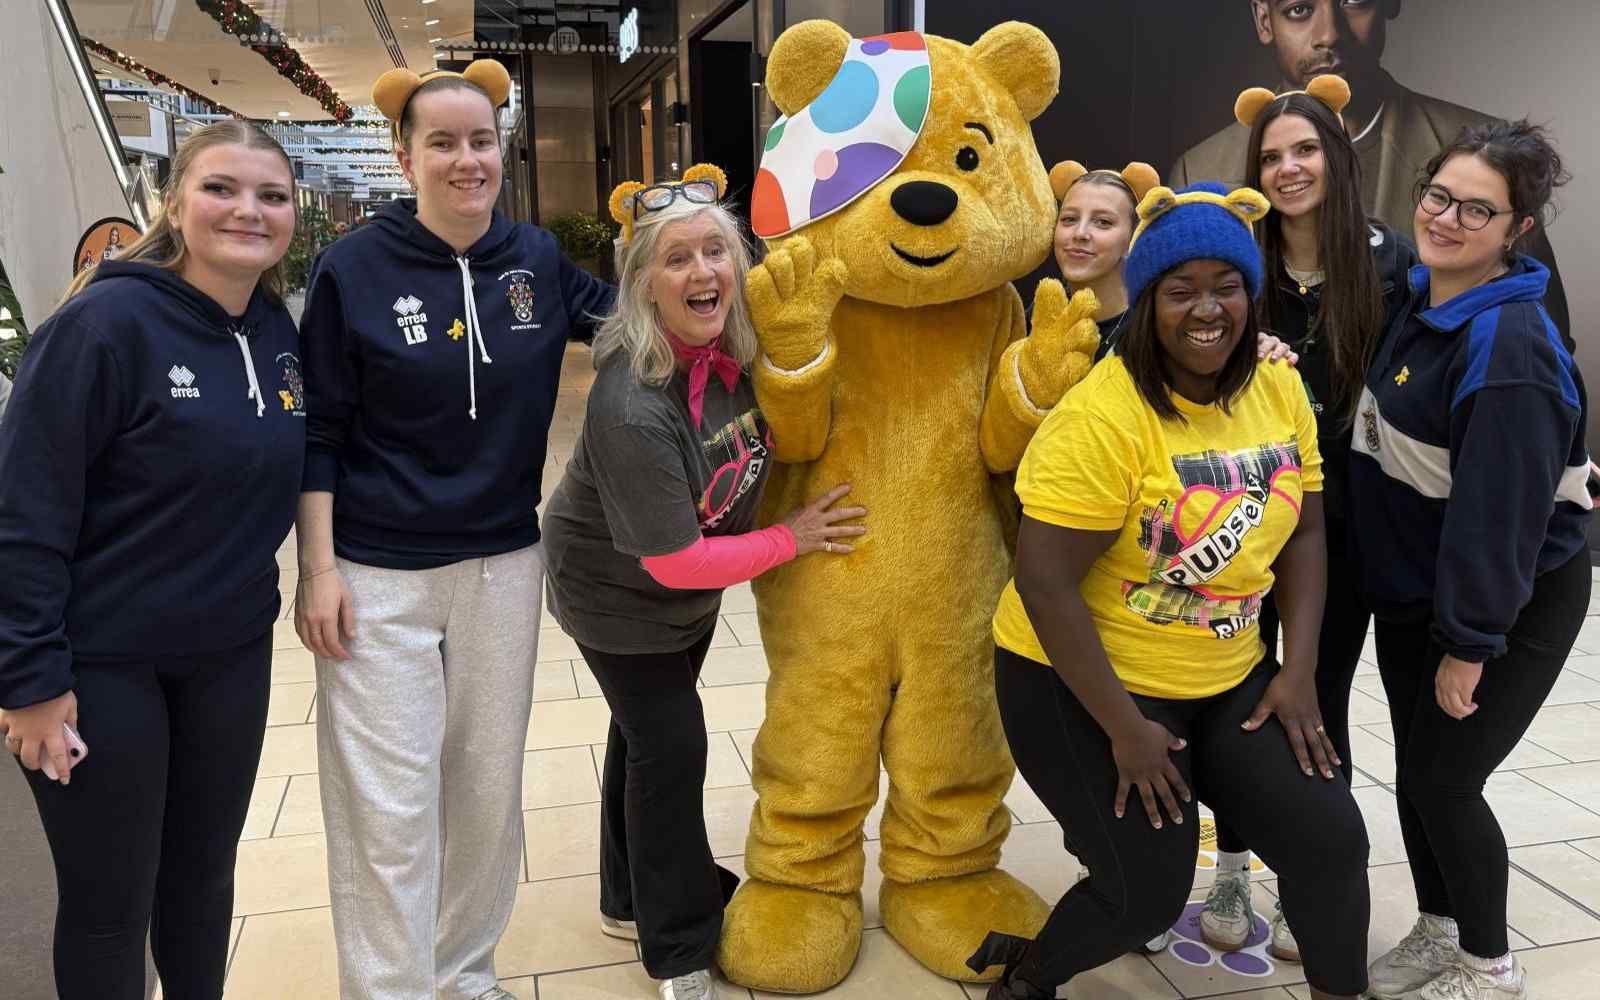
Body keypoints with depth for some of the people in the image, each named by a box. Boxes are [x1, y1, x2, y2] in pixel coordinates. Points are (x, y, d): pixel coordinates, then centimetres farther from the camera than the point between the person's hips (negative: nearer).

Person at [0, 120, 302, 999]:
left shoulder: (279, 333, 2)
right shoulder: (109, 321, -18)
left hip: (232, 652, 6)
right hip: (103, 661, -5)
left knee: (204, 873, 19)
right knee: (108, 903, 9)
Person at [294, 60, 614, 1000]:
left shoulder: (538, 259, 2)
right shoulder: (354, 268, -7)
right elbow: (320, 429, -4)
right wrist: (319, 568, -9)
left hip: (503, 565, 4)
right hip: (378, 575, -3)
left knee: (490, 789, 14)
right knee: (389, 808, 0)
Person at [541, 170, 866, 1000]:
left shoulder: (741, 348, -16)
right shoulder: (631, 409, -37)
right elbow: (674, 562, -29)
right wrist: (790, 540, -20)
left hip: (692, 585, 7)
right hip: (617, 591, -7)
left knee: (648, 731, 21)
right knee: (670, 746, 0)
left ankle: (634, 900, 42)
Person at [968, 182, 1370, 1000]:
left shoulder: (1279, 389, -1)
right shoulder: (1101, 418, -23)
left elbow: (1303, 533, 8)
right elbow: (1045, 583, -24)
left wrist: (1299, 670, -1)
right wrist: (1124, 728, -20)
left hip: (1228, 679, 6)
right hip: (1083, 683, -6)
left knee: (1331, 839, 0)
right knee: (1148, 893, -3)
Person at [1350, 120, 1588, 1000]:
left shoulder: (1509, 346, -26)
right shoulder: (1420, 298, 1)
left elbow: (1501, 510, -25)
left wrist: (1470, 643, -21)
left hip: (1510, 601, -8)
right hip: (1411, 588, 8)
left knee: (1443, 779, 1)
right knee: (1415, 771, 16)